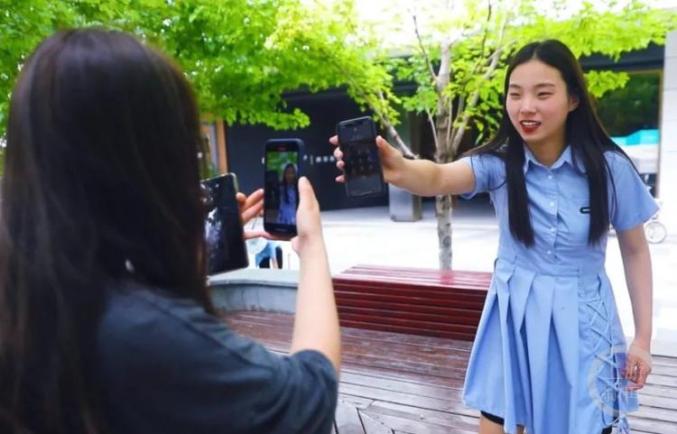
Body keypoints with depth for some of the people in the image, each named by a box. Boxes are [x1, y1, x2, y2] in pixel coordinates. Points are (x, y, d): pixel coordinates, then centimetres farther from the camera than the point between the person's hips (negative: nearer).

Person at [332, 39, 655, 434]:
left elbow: (635, 251, -1)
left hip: (582, 323, 0)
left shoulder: (610, 167, -12)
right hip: (514, 320, 1)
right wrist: (398, 169, -56)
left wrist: (643, 338, 0)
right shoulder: (499, 163, -13)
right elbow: (440, 178, -33)